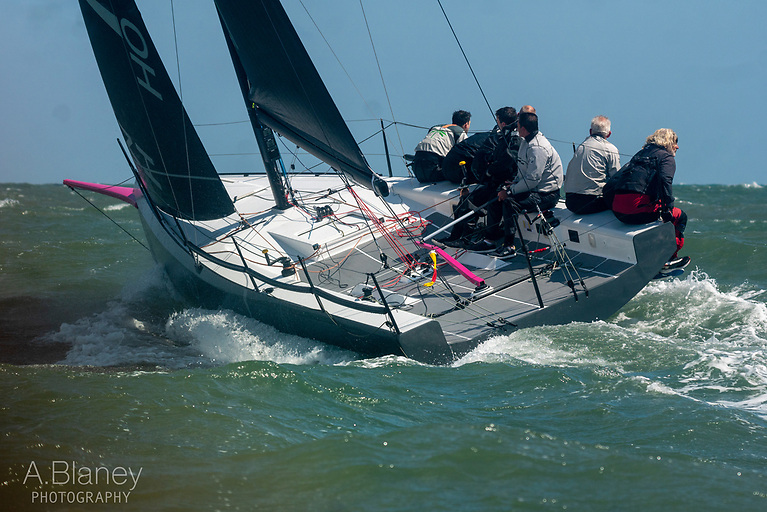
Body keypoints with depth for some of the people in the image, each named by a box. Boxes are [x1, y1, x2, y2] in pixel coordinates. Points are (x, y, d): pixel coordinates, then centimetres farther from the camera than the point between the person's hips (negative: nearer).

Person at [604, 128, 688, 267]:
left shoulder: (642, 153, 28)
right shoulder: (667, 157, 5)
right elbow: (665, 181, -14)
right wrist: (667, 210, -16)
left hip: (617, 209, 8)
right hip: (636, 208, -8)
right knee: (680, 216, 11)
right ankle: (668, 259, 8)